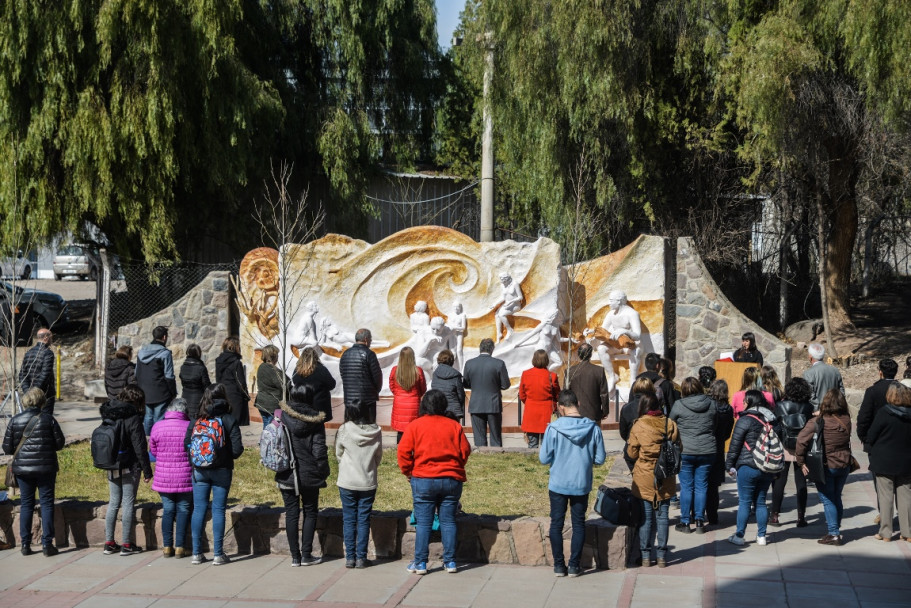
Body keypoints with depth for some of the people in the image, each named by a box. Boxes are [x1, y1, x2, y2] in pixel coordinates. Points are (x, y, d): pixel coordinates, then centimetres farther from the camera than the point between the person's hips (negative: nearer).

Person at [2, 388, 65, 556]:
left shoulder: (14, 420, -1)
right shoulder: (48, 419, -6)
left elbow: (7, 448, 1)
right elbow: (59, 443, -1)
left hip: (22, 468, 2)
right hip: (46, 468, -2)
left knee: (26, 504, 11)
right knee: (46, 503, 5)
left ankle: (25, 544, 11)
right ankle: (47, 544, 3)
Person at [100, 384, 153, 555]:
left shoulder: (108, 414, 4)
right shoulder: (132, 417, -17)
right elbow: (140, 447, -16)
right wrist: (147, 470, -10)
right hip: (129, 467, -6)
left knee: (113, 503, 13)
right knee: (128, 503, 1)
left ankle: (109, 543, 15)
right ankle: (126, 544, 5)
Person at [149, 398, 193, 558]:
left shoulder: (157, 426, -5)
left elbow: (153, 450, 7)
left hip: (163, 477, 2)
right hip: (185, 478, -2)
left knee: (168, 510, 12)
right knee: (183, 510, 8)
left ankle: (167, 546, 12)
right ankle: (179, 546, 7)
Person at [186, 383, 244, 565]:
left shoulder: (195, 422, -3)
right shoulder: (228, 421, -9)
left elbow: (187, 446, -1)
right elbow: (237, 449, -12)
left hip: (199, 470, 2)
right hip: (221, 471, -2)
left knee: (198, 509, 8)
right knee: (218, 510, 4)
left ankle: (196, 553, 11)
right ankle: (218, 554, 6)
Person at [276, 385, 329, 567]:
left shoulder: (282, 417, -5)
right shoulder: (315, 420, -9)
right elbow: (319, 449, -9)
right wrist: (323, 472, 1)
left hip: (287, 475, 1)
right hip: (309, 475, -1)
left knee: (291, 513, 8)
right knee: (310, 512, 11)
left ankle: (295, 556, 10)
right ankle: (306, 555, 8)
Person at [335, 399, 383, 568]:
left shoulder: (344, 430, -9)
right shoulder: (375, 432, -4)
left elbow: (338, 454, 3)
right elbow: (378, 457, 6)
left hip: (347, 482, -1)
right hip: (368, 483, 1)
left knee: (349, 520, 7)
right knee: (364, 520, 7)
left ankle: (350, 557, 8)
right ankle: (361, 558, 7)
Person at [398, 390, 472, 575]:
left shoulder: (415, 426, -2)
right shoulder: (454, 426, 4)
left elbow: (404, 452, -6)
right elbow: (465, 451, 5)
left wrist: (408, 472, 9)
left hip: (423, 480, -2)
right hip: (452, 480, 2)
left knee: (423, 522, 2)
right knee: (448, 521, 9)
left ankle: (420, 563, 3)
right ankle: (450, 561, 10)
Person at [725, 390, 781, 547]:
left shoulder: (745, 420, -11)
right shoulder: (773, 421, 9)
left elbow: (735, 445, -9)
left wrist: (730, 465, 1)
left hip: (748, 467, -6)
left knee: (744, 502, 1)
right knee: (760, 502, 13)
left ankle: (739, 536, 5)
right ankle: (761, 536, 14)